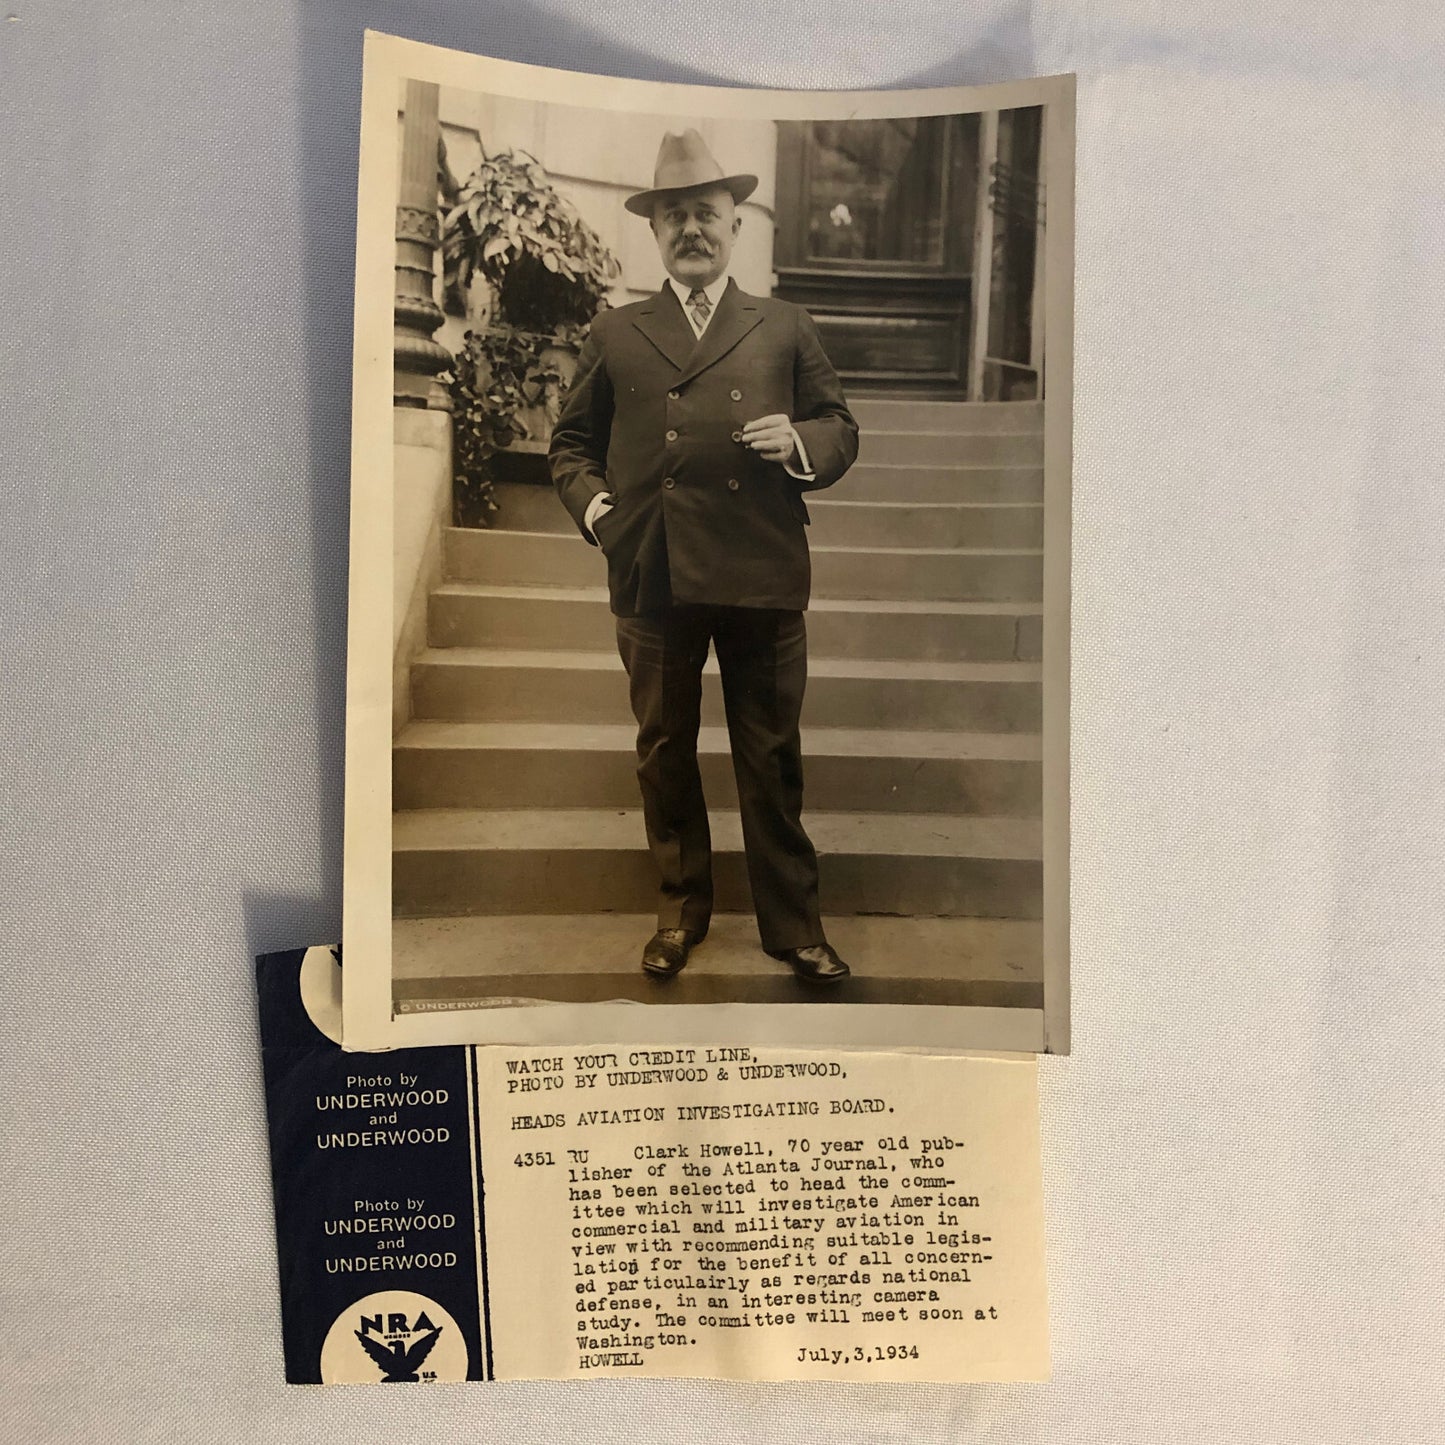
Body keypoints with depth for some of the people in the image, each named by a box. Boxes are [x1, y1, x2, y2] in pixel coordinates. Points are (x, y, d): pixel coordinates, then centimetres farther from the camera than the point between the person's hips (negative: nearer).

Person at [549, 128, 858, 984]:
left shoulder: (786, 328, 14)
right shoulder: (615, 335, 15)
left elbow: (843, 431, 14)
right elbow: (572, 442, 19)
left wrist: (800, 441, -8)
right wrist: (592, 504, 1)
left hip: (763, 575, -1)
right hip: (651, 577, 2)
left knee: (773, 759, 4)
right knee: (665, 752, 9)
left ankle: (793, 923, 19)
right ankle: (681, 912, 27)